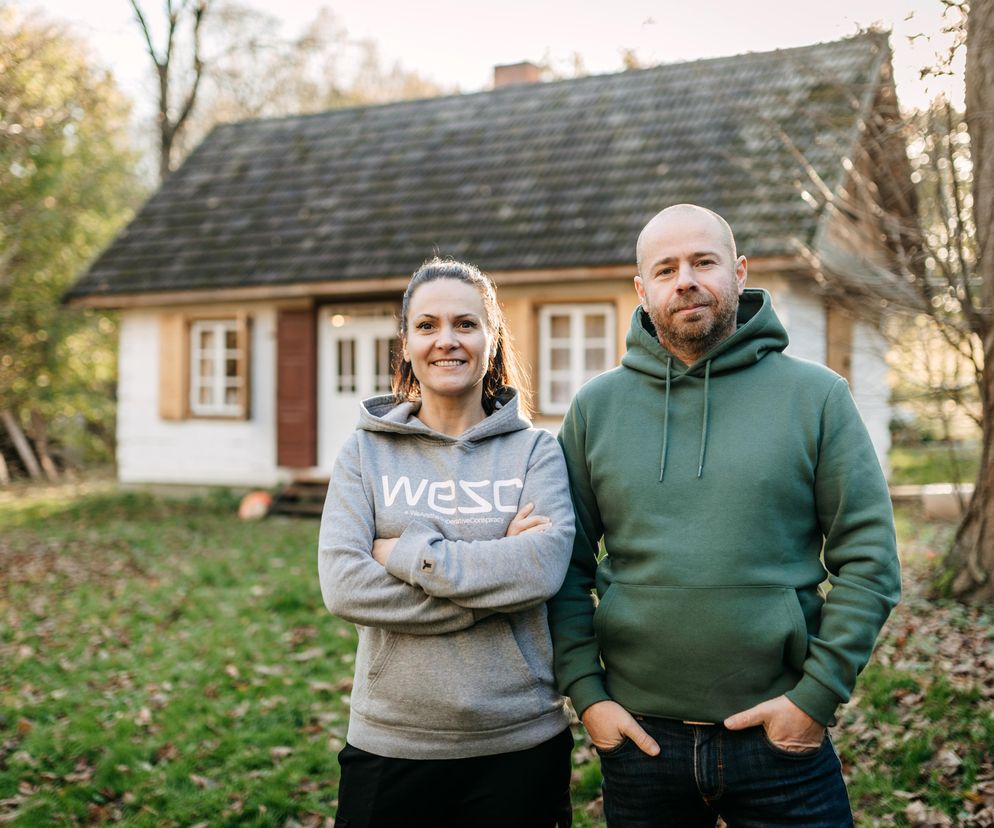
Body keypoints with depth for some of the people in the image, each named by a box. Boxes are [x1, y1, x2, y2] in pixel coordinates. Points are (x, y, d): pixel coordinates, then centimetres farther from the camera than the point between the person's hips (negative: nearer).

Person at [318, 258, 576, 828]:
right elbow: (344, 586, -12)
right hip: (391, 743, 0)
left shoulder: (536, 451, 0)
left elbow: (543, 567, -16)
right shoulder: (365, 453, 1)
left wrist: (406, 552, -15)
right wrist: (493, 584, -15)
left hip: (519, 743, 0)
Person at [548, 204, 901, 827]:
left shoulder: (816, 396, -1)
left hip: (782, 737, -1)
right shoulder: (596, 407, 3)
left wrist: (820, 692, -8)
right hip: (638, 738, 2)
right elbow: (567, 565, 4)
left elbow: (868, 558, -2)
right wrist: (586, 691, -4)